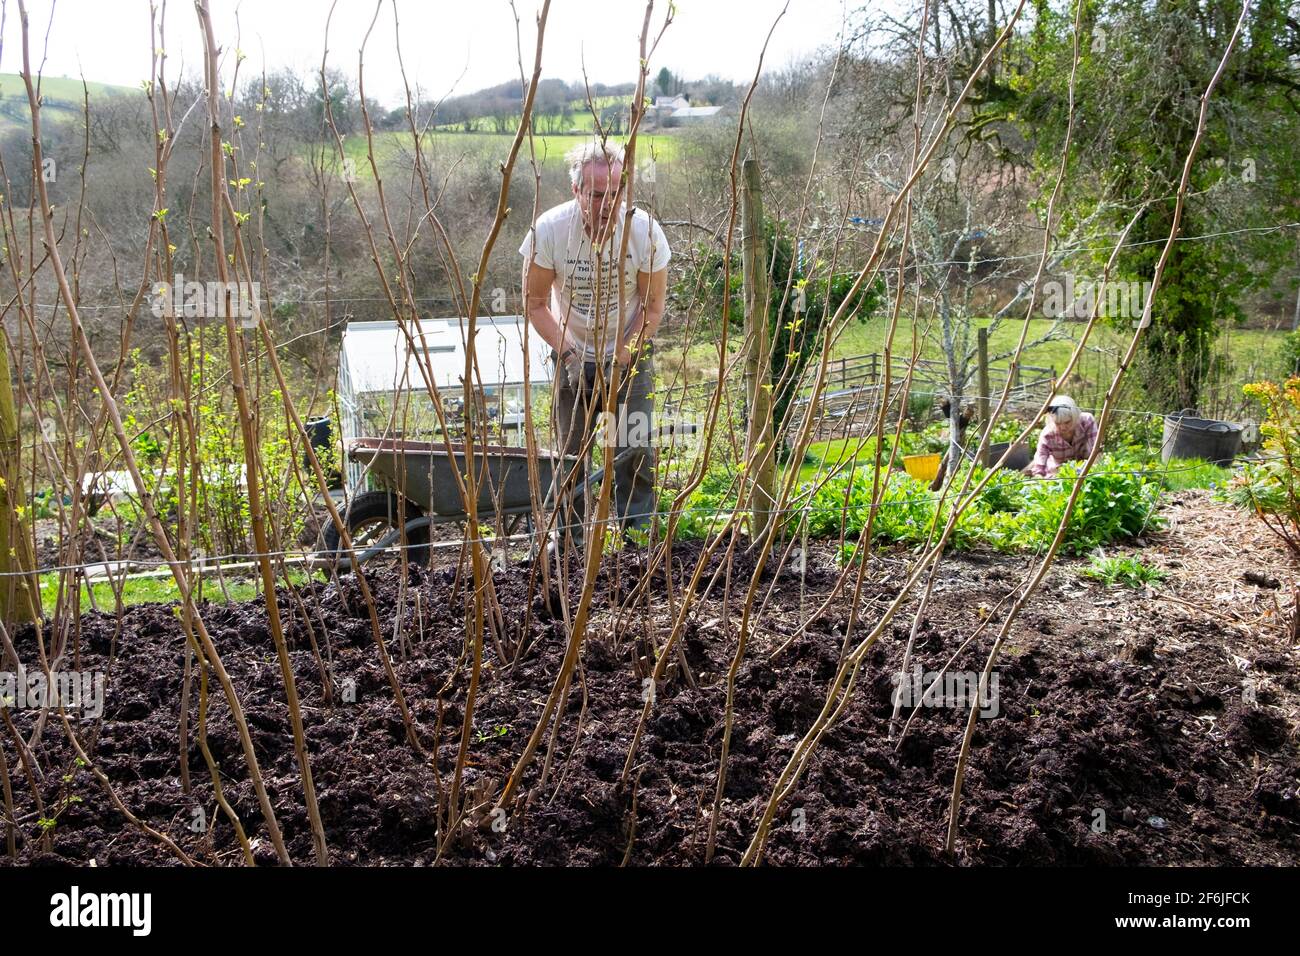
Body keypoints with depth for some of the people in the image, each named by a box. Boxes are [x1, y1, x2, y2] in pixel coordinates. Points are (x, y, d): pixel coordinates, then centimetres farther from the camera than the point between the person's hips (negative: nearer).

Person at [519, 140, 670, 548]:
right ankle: (569, 539, 23)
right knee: (570, 455, 7)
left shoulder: (644, 230, -22)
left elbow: (652, 307, -9)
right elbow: (534, 303, -11)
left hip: (631, 353, 0)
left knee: (635, 451, -6)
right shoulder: (549, 230, -23)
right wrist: (568, 354, -20)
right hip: (572, 354, 1)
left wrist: (623, 355, -18)